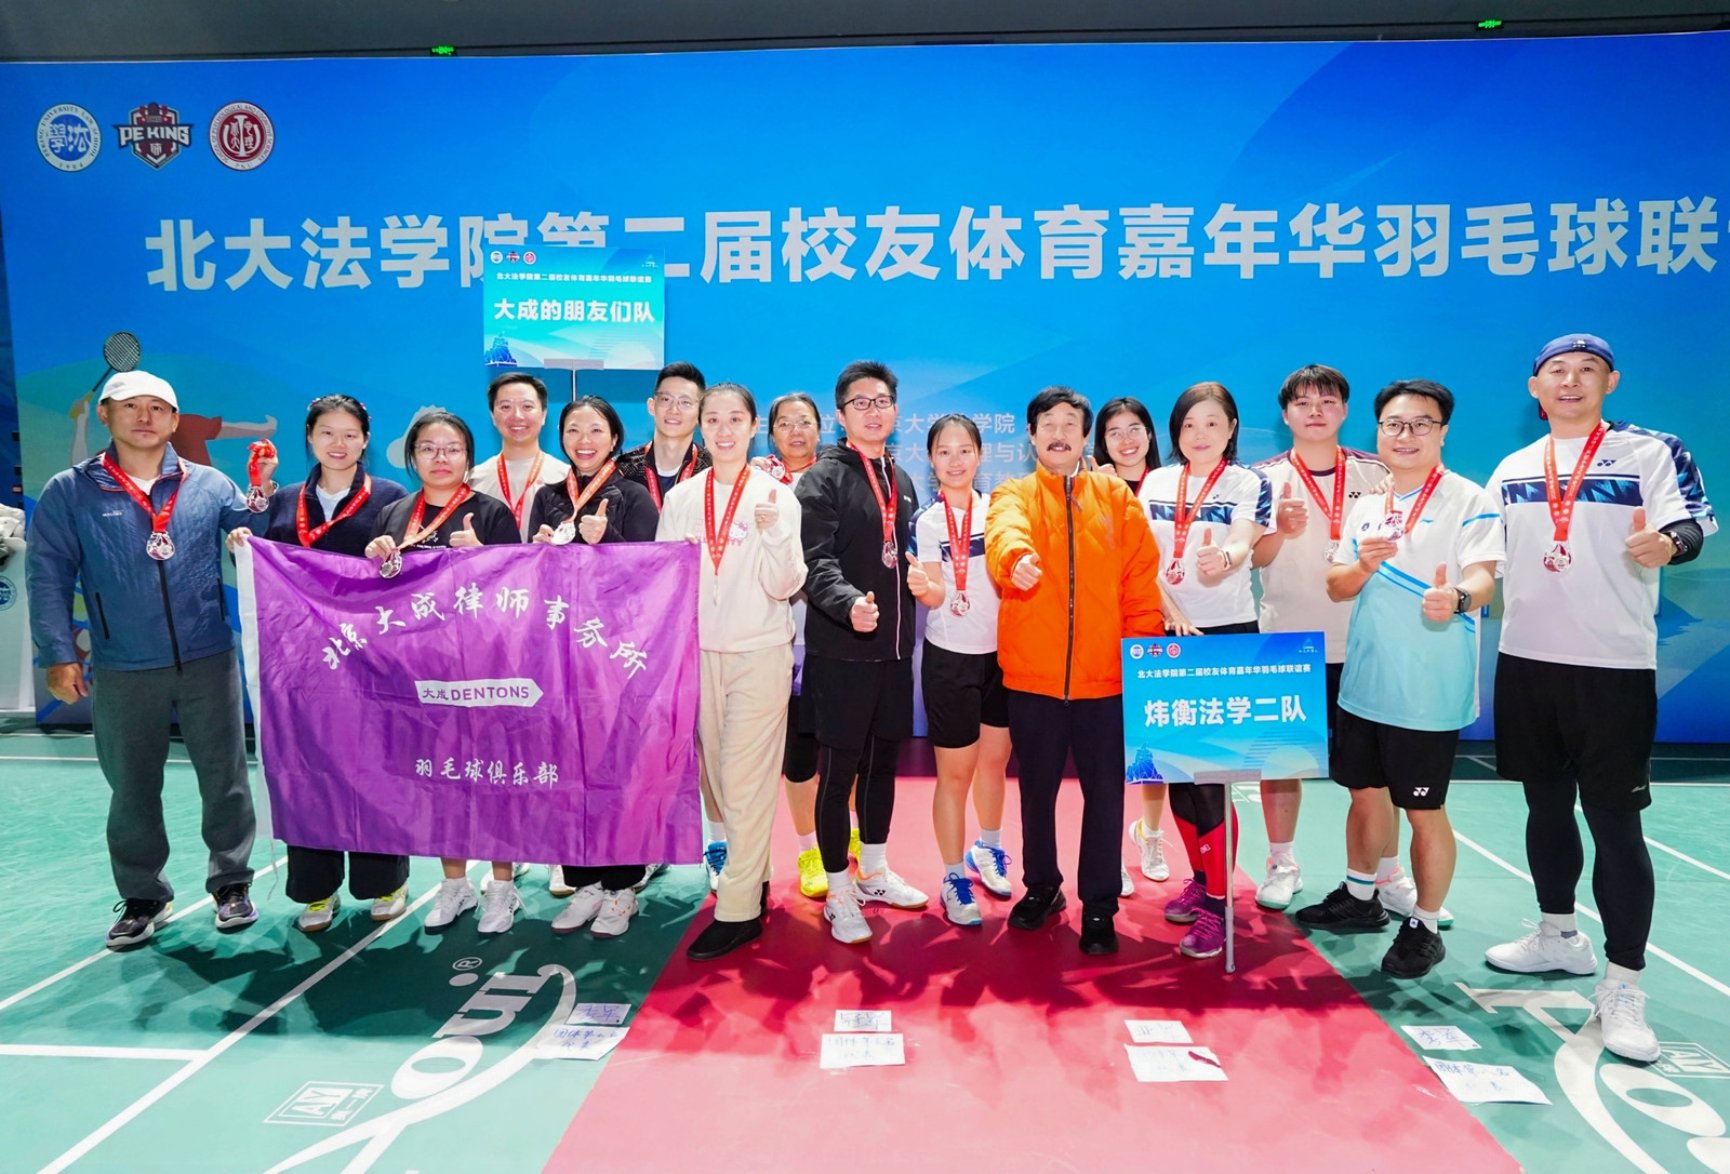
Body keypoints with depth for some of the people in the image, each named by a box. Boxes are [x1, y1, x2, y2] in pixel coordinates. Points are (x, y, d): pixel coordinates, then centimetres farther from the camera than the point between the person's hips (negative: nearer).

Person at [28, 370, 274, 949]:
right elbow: (47, 579, -1)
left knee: (225, 778, 7)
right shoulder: (68, 493, 1)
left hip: (209, 662, 0)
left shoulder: (209, 485, 3)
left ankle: (231, 882, 24)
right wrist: (58, 654, -7)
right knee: (132, 789, 13)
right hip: (122, 673, 0)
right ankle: (142, 897, 29)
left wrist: (263, 494, -14)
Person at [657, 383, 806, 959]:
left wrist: (772, 528, -23)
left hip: (760, 652, -4)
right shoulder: (680, 499, 6)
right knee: (720, 775, 11)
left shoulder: (777, 495, -4)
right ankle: (751, 871, 29)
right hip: (700, 652, 4)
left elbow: (784, 586, -10)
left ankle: (738, 908, 5)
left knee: (746, 780, -4)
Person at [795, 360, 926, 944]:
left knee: (883, 763, 17)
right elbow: (816, 561, -21)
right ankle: (838, 893, 15)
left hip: (894, 648, 7)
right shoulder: (823, 479, -7)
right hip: (840, 651, -7)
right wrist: (849, 603, -37)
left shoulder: (902, 481, 15)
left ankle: (874, 873, 33)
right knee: (838, 771, 1)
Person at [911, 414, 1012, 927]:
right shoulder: (926, 521, -7)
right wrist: (923, 587, -34)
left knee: (994, 760, 17)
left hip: (1001, 652, 4)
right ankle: (953, 879, 16)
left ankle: (987, 850, 39)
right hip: (950, 657, -4)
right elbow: (935, 597, -12)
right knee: (955, 772, 2)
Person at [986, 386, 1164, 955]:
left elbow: (1141, 578, 4)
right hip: (1033, 673, 0)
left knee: (1105, 791, 5)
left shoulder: (1116, 496, 8)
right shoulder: (1013, 495, 4)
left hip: (1105, 674, 0)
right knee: (1037, 789, 14)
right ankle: (1041, 887, 33)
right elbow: (1005, 533, -20)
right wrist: (1015, 558, -42)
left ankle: (1099, 906, 20)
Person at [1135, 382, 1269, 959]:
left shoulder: (1249, 483, -1)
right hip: (1167, 634, 4)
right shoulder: (1155, 483, 8)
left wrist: (1224, 559, -40)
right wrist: (1173, 617, -12)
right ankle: (1200, 877, 26)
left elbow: (1243, 546, -16)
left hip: (1229, 634, -4)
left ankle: (1217, 905, 0)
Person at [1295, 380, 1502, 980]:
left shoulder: (1469, 500, -6)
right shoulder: (1365, 506, 10)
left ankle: (1424, 928, 19)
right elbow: (1335, 587, 9)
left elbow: (1482, 577, -19)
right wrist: (1365, 563, -13)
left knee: (1424, 811, 3)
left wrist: (1457, 597, -42)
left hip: (1428, 690, -5)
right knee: (1365, 792, 17)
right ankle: (1360, 896, 36)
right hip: (1363, 681, 6)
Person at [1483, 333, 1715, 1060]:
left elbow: (1693, 521, -16)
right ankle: (1559, 937, 33)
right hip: (1526, 662, 5)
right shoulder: (1510, 469, 12)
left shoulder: (1651, 452, -1)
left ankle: (1623, 987, 8)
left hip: (1615, 667, -4)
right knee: (1546, 807, 15)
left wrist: (1666, 545, -37)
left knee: (1615, 822, -2)